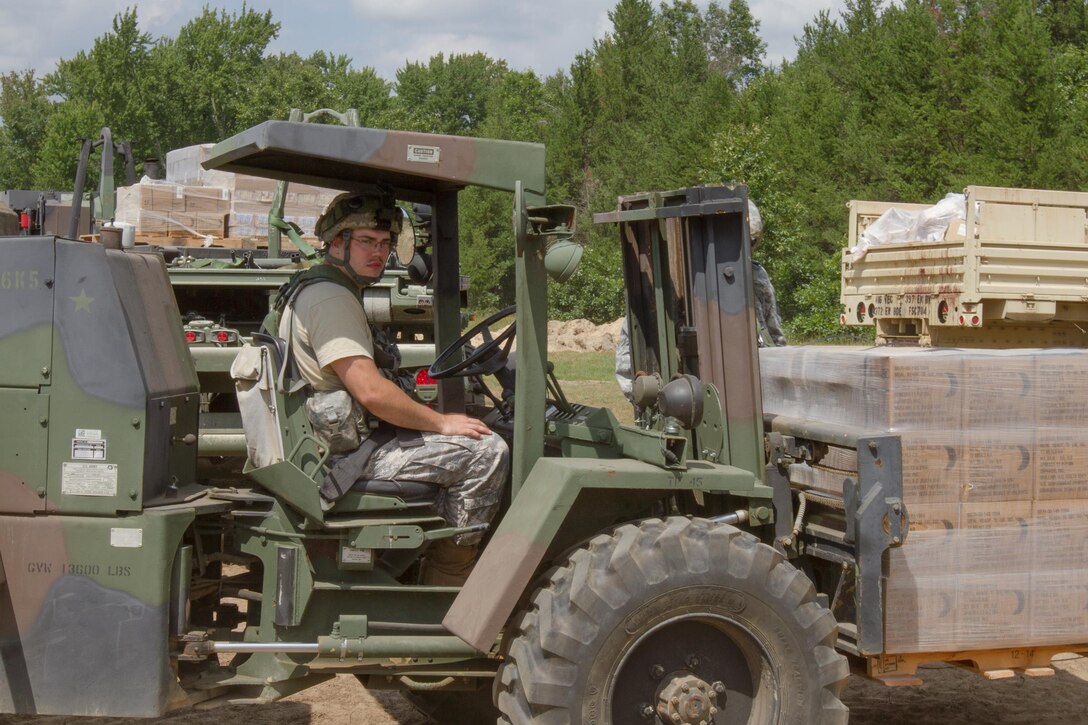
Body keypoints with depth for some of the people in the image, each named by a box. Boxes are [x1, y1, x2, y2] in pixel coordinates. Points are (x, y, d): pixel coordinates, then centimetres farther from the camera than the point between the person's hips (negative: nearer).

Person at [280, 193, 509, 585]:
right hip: (347, 453, -11)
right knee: (487, 450, -16)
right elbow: (371, 391, -26)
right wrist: (441, 423, -15)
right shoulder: (331, 299, -16)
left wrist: (431, 418, 14)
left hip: (337, 436, 11)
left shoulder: (314, 292, 18)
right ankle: (448, 574, -7)